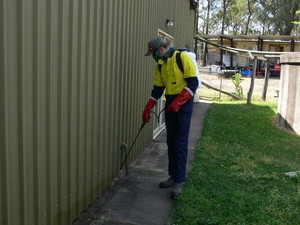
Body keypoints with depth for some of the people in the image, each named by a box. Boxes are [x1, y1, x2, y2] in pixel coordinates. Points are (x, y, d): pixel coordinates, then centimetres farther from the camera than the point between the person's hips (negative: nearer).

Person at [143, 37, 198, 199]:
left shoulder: (182, 58, -12)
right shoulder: (160, 64, 10)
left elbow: (193, 83, -16)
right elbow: (158, 88, 13)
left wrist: (177, 103, -23)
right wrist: (147, 109, 7)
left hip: (183, 103, -7)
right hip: (170, 104, 8)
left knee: (180, 143, -6)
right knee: (171, 142, 10)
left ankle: (179, 181, 1)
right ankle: (173, 176, 21)